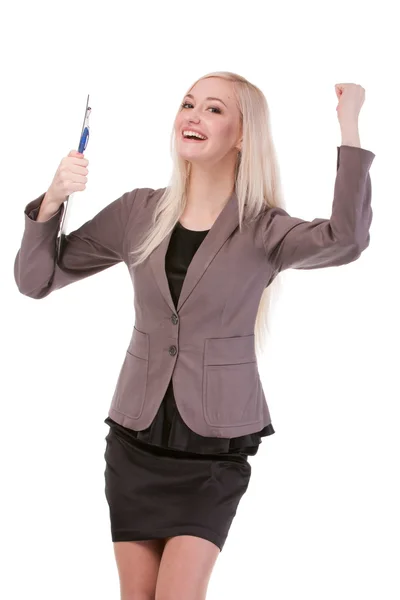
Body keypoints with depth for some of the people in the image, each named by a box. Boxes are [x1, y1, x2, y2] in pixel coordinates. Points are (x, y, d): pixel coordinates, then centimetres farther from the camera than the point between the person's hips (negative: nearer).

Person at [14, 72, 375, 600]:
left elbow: (344, 241, -29)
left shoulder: (262, 230, -8)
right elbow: (35, 279, 3)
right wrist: (53, 198, -14)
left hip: (215, 448, -3)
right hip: (137, 437, 3)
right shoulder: (139, 213, 1)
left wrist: (349, 125, -30)